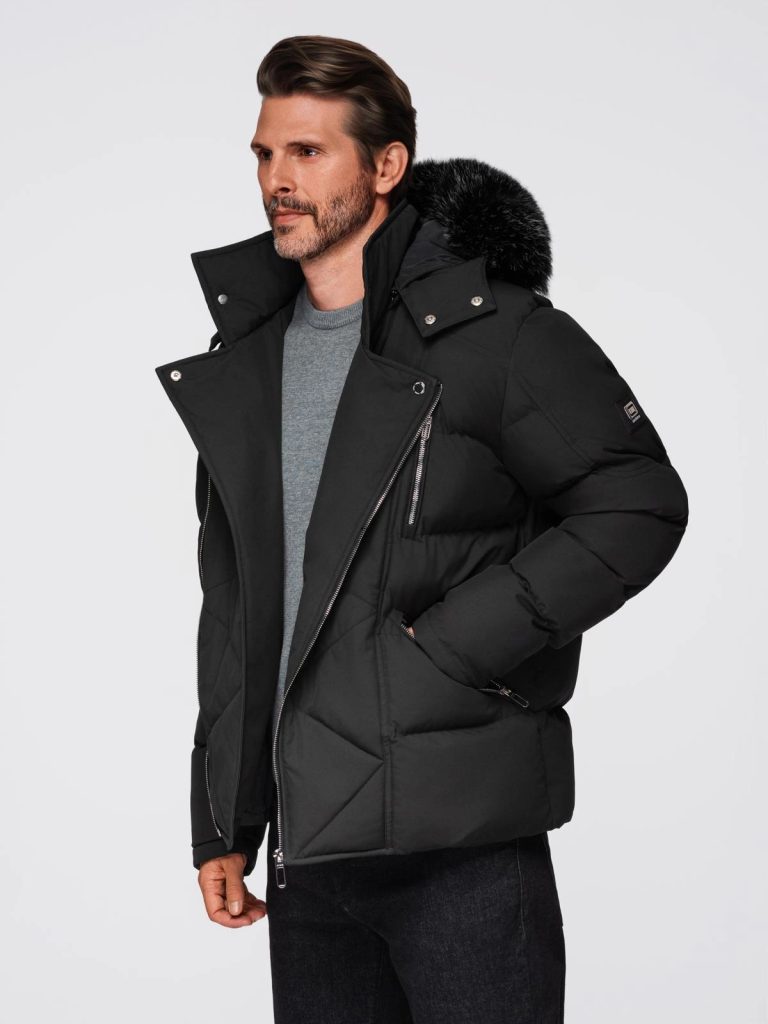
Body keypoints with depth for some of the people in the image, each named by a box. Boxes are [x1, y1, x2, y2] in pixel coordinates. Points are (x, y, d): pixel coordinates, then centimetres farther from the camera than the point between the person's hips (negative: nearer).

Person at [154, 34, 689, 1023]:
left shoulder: (498, 331, -6)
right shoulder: (239, 365, 13)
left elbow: (640, 506, -8)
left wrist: (452, 642, -15)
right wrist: (221, 828, 15)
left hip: (460, 834, -6)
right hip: (302, 840, 6)